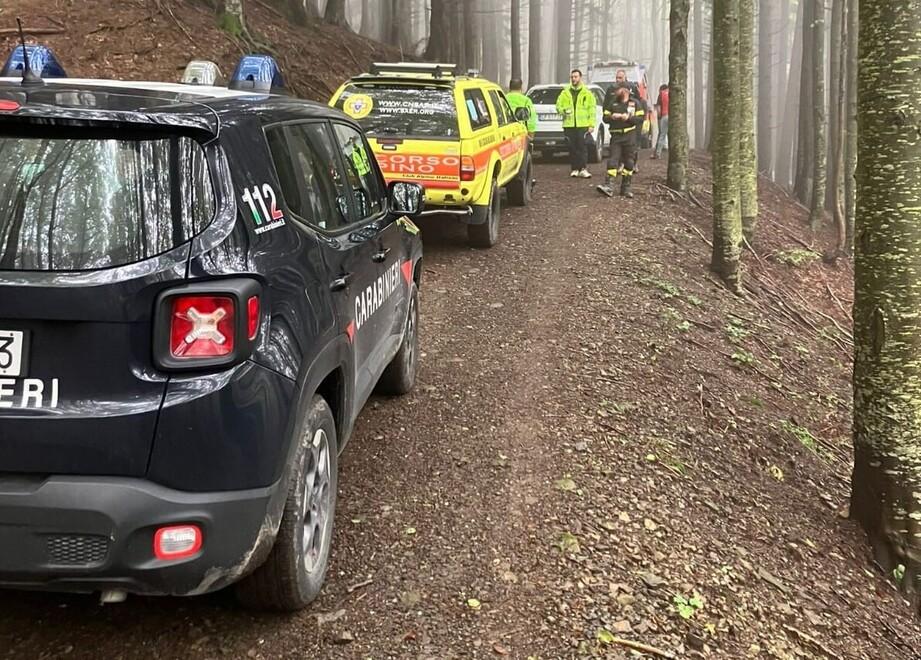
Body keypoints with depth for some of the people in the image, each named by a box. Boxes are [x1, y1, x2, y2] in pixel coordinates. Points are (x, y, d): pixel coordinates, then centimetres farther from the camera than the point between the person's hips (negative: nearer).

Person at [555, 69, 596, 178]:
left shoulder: (587, 93, 8)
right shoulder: (565, 92, 13)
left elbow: (592, 110, 5)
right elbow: (558, 105, 14)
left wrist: (591, 124, -3)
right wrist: (563, 111, -10)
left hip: (582, 124, -2)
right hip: (569, 124, 2)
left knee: (582, 146, -10)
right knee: (572, 148, 3)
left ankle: (582, 169, -11)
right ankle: (575, 169, 10)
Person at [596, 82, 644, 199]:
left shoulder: (634, 103, 4)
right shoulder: (612, 103, 11)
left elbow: (641, 118, -3)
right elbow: (605, 118, 9)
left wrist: (629, 118, -16)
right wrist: (612, 117, -11)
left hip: (630, 136, -1)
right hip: (616, 135, 1)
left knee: (629, 162, 4)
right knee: (613, 161, -9)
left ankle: (626, 188, 12)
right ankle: (609, 187, -16)